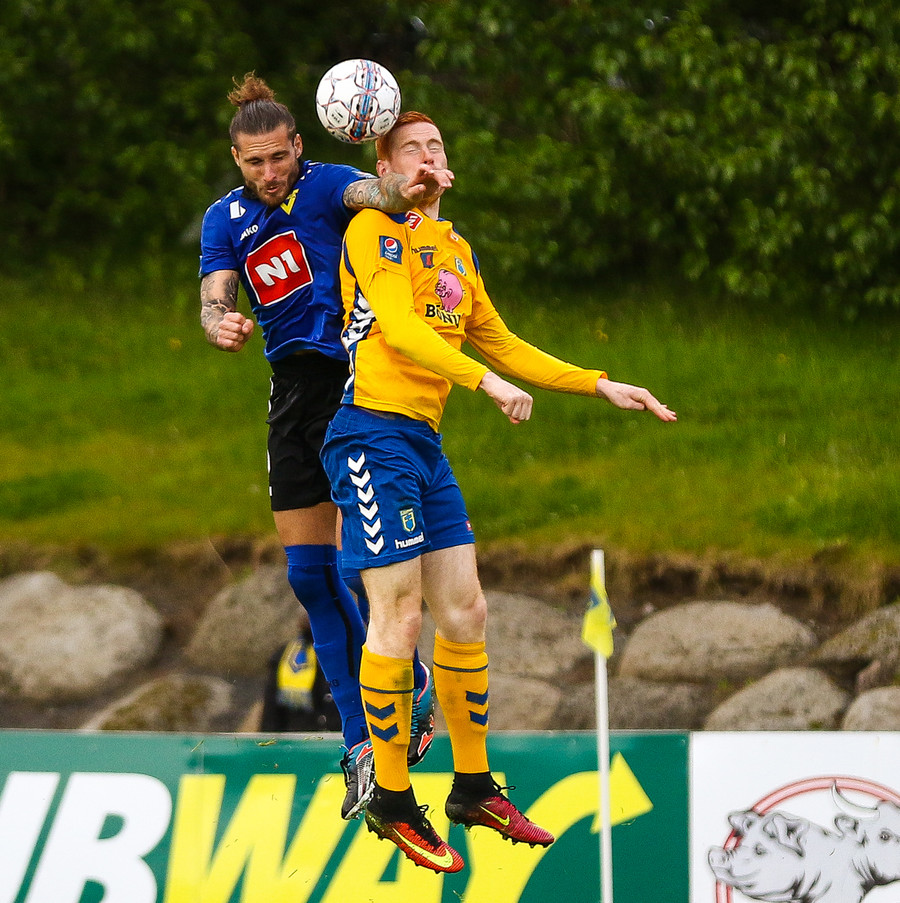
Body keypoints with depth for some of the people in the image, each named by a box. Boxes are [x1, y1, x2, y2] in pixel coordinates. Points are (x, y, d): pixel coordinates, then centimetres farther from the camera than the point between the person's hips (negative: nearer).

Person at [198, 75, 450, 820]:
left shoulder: (327, 186, -6)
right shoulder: (225, 221, 9)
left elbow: (373, 193, -29)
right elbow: (213, 302, -2)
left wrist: (405, 190, -54)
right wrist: (221, 325, -28)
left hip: (355, 382, -6)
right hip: (292, 391, 6)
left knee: (356, 564, -16)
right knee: (309, 575, 4)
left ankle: (411, 687, 7)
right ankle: (362, 743, 11)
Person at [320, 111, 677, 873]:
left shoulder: (458, 250, 20)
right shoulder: (376, 229, -5)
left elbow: (501, 346, 26)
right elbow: (399, 327, -18)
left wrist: (602, 386, 22)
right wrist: (487, 380, -28)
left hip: (425, 440, 8)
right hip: (374, 431, -8)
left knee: (464, 611, 8)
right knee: (399, 615, -10)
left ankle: (473, 788, 19)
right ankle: (391, 803, -2)